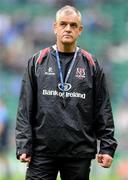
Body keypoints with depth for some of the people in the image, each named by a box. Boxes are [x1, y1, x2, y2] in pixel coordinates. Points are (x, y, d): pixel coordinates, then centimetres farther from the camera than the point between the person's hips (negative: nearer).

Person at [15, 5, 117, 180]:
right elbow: (25, 108, 4)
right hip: (42, 152, 0)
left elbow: (103, 110, 6)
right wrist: (23, 146, -4)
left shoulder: (91, 65, 7)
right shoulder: (37, 62, 6)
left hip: (79, 153, 1)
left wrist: (107, 147, -1)